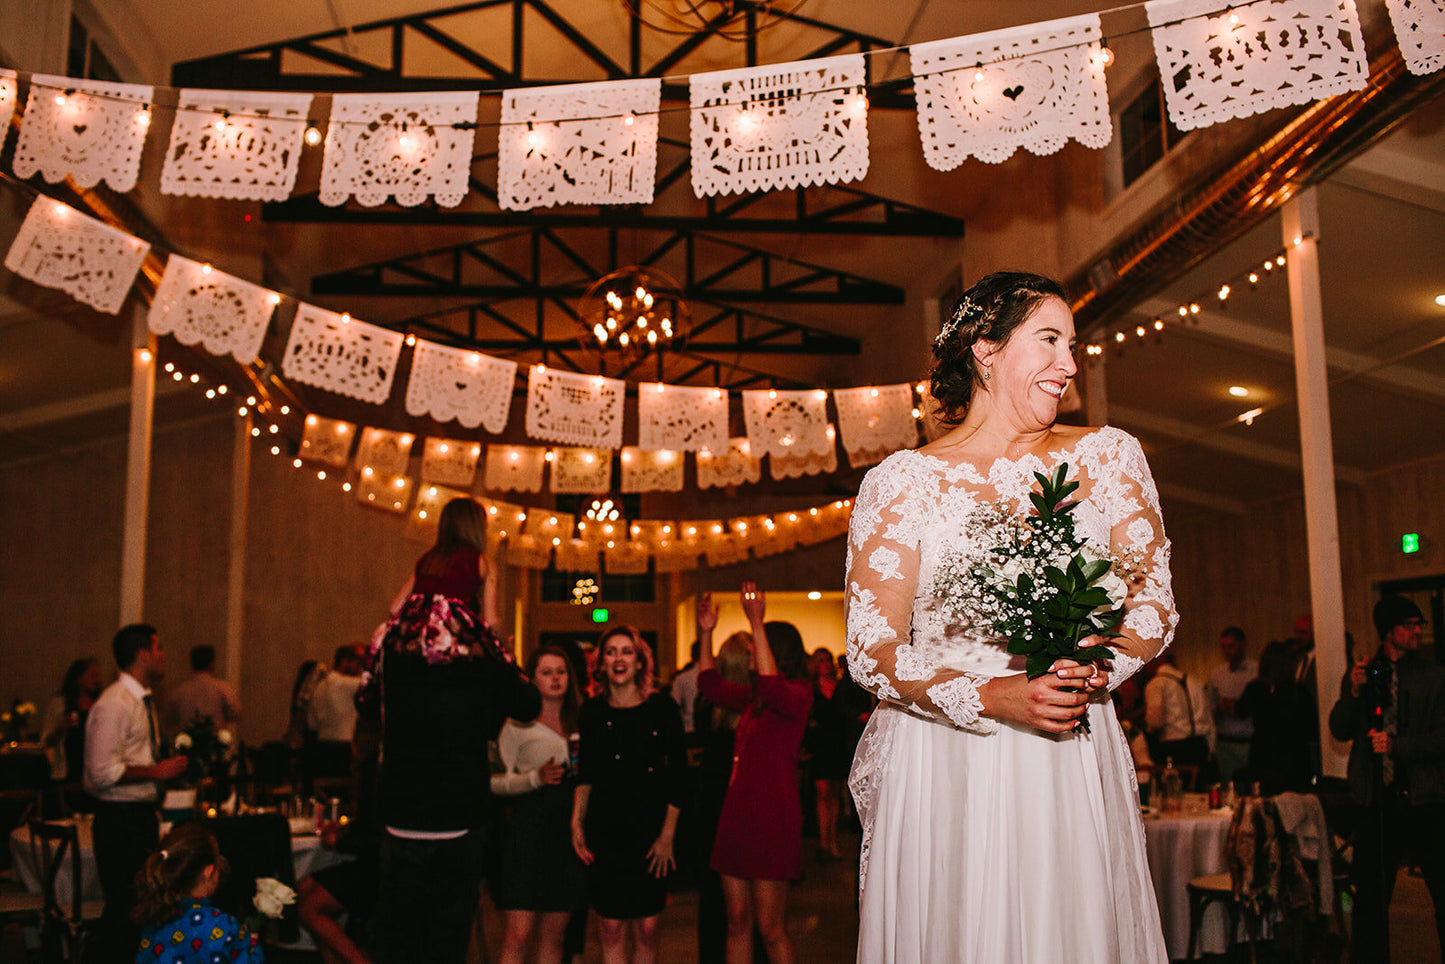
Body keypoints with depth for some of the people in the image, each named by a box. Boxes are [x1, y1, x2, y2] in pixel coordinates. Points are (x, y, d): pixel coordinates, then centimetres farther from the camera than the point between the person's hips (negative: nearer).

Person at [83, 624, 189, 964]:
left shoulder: (144, 701, 15)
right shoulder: (113, 704, -16)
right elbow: (102, 772, -22)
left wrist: (166, 767, 9)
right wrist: (156, 772, -17)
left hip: (143, 815, 9)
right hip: (120, 819, -9)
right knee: (125, 909, -7)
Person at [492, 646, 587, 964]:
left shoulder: (578, 723, 15)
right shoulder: (517, 723, 1)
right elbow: (495, 781, -5)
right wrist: (536, 778, -17)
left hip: (567, 830, 5)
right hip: (528, 828, -5)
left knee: (554, 935, 8)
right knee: (518, 936, -9)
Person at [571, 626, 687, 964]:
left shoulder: (661, 707, -2)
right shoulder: (593, 711, 4)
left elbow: (678, 775, -1)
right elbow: (584, 774, 13)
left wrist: (667, 836, -4)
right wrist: (577, 823, 2)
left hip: (651, 831, -1)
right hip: (605, 831, 1)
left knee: (646, 929, 2)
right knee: (610, 927, 0)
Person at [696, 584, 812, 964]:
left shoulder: (799, 694, -9)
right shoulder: (753, 698, 14)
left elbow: (772, 687, -31)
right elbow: (711, 685, 27)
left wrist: (756, 624, -31)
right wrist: (706, 634, 17)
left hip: (772, 820, -8)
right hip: (737, 816, 8)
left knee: (770, 929, -2)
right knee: (737, 921, 12)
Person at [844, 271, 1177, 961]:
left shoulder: (1106, 456, 7)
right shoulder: (901, 480, -2)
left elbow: (1156, 605, 7)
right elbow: (872, 651, -5)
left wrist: (1098, 664, -14)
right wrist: (993, 698, -19)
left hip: (1073, 770, 3)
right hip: (943, 775, -2)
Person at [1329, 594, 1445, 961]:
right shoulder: (1360, 675, 9)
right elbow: (1339, 730, 4)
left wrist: (1398, 746, -17)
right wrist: (1354, 693, -11)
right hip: (1378, 803, 2)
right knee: (1370, 897, 9)